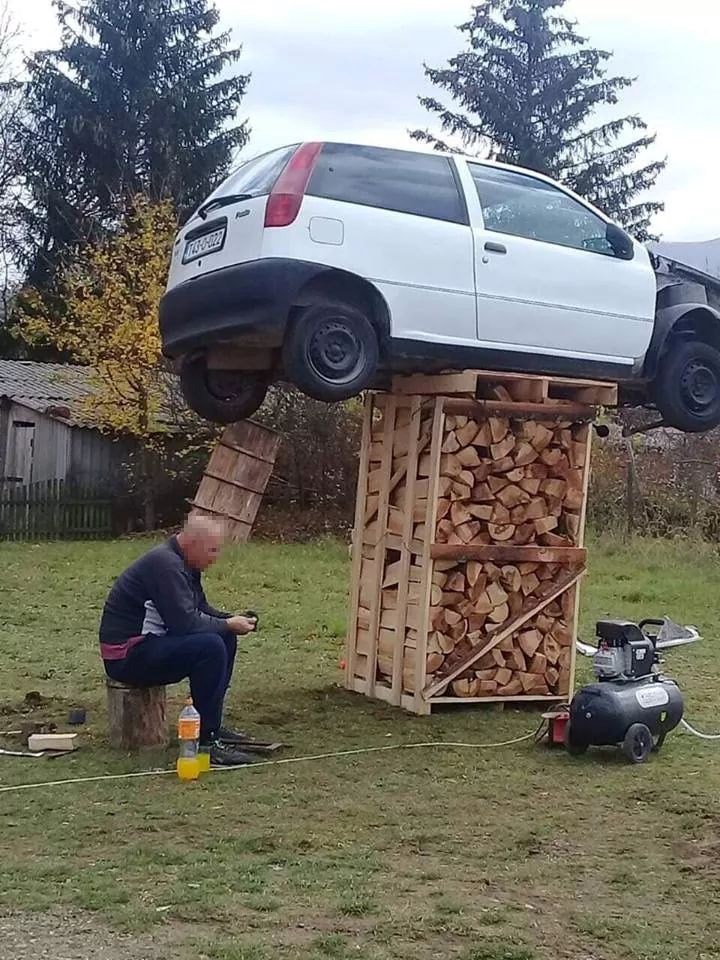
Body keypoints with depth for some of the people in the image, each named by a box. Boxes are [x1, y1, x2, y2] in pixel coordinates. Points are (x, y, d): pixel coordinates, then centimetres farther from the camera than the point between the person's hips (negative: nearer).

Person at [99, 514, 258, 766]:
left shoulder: (183, 563, 12)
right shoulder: (164, 564, -20)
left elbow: (200, 609, 21)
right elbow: (185, 622, -26)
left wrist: (232, 620, 4)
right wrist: (228, 625, -13)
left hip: (149, 643, 11)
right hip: (126, 656, -11)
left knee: (225, 638, 10)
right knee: (210, 647, -27)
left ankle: (213, 724, 14)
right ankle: (206, 741, -20)